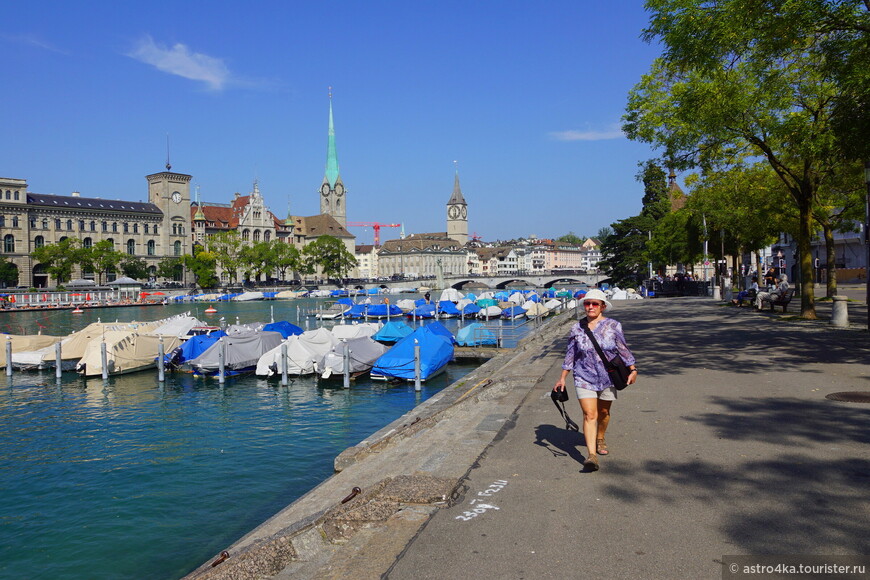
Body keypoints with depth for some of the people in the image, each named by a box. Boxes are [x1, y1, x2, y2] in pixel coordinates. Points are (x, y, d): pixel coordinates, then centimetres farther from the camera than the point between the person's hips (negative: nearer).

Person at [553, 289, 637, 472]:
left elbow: (623, 350, 4)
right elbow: (570, 355, 7)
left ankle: (600, 439, 44)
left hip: (608, 377, 1)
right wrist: (562, 378, 8)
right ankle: (591, 455, -16)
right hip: (584, 378, -1)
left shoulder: (613, 326, -3)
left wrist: (633, 370, -1)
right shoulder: (577, 328, 1)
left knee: (604, 412, 16)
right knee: (589, 414, -11)